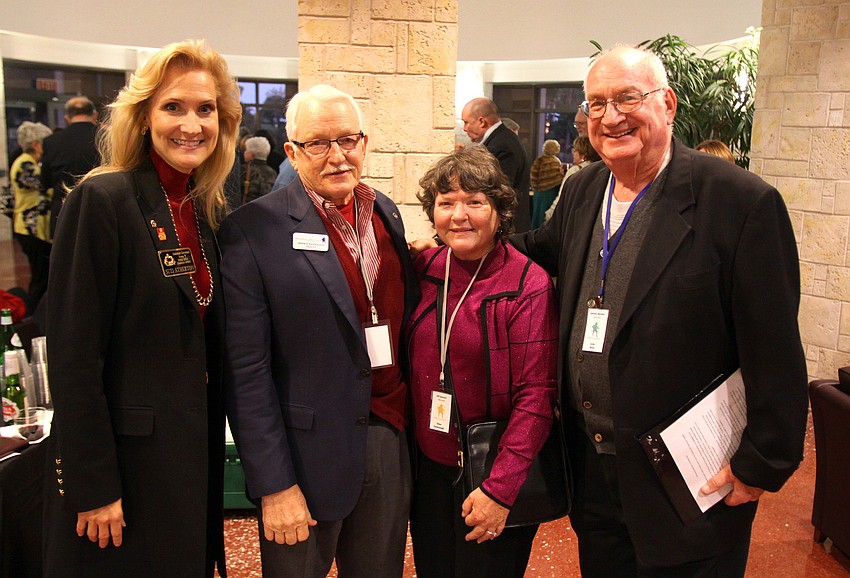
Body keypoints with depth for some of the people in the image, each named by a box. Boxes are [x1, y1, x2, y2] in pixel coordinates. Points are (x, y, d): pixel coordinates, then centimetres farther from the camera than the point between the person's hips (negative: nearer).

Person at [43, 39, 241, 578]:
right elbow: (73, 358, -16)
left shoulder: (206, 211, 6)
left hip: (195, 453, 7)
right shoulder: (102, 200, -14)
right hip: (126, 455, -6)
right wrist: (93, 488, -16)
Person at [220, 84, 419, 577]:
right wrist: (274, 485, -13)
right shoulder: (254, 231, -11)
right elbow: (246, 370, -12)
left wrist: (410, 426, 6)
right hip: (308, 453, -5)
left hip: (392, 443, 5)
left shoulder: (387, 214, 6)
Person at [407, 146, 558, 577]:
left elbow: (536, 397, -18)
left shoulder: (528, 286, -16)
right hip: (429, 469, 5)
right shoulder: (425, 269, 0)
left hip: (495, 477, -5)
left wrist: (499, 489, -21)